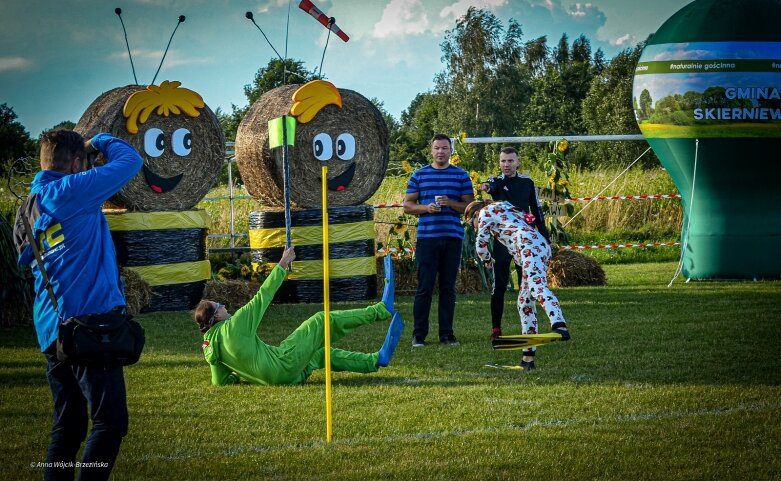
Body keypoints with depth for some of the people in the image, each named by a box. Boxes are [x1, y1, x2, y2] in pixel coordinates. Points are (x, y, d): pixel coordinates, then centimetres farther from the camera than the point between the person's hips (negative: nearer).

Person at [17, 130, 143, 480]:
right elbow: (130, 160, -4)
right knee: (110, 422, -9)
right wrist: (99, 142, 15)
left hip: (51, 330, 9)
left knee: (68, 426, 13)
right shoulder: (72, 191, -9)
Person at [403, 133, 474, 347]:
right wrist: (426, 207, -9)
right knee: (425, 287, -3)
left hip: (452, 238, 1)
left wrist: (450, 203, -10)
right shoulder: (419, 175, 9)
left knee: (448, 287, 5)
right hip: (426, 237, -1)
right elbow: (407, 205, 9)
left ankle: (447, 333, 10)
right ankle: (419, 334, 2)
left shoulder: (461, 176, 9)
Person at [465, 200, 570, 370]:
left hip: (530, 246, -9)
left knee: (537, 287, -31)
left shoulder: (485, 212, 13)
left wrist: (487, 260, 32)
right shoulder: (505, 210, 38)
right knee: (524, 302, 11)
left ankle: (560, 326, -58)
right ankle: (528, 357, 9)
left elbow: (481, 245, 12)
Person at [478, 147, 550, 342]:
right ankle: (496, 329, 3)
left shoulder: (527, 182, 8)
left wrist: (544, 236, 11)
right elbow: (492, 186, -25)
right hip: (501, 239, -2)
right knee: (499, 285, -1)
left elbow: (536, 209, 14)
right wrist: (486, 186, -50)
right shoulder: (497, 181, 1)